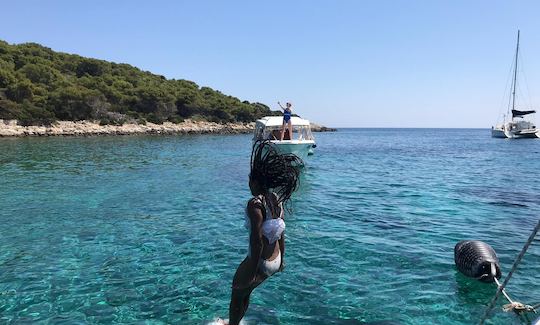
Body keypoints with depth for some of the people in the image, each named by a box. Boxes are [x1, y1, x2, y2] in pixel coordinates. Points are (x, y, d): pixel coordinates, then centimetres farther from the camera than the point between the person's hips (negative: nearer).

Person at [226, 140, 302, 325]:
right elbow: (281, 233, 9)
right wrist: (281, 259, 19)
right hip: (275, 260, 8)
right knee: (245, 292, 28)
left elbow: (257, 242, -26)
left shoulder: (255, 204, -24)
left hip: (261, 262, -8)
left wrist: (252, 271, -19)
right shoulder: (277, 200, 1)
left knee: (237, 292, 18)